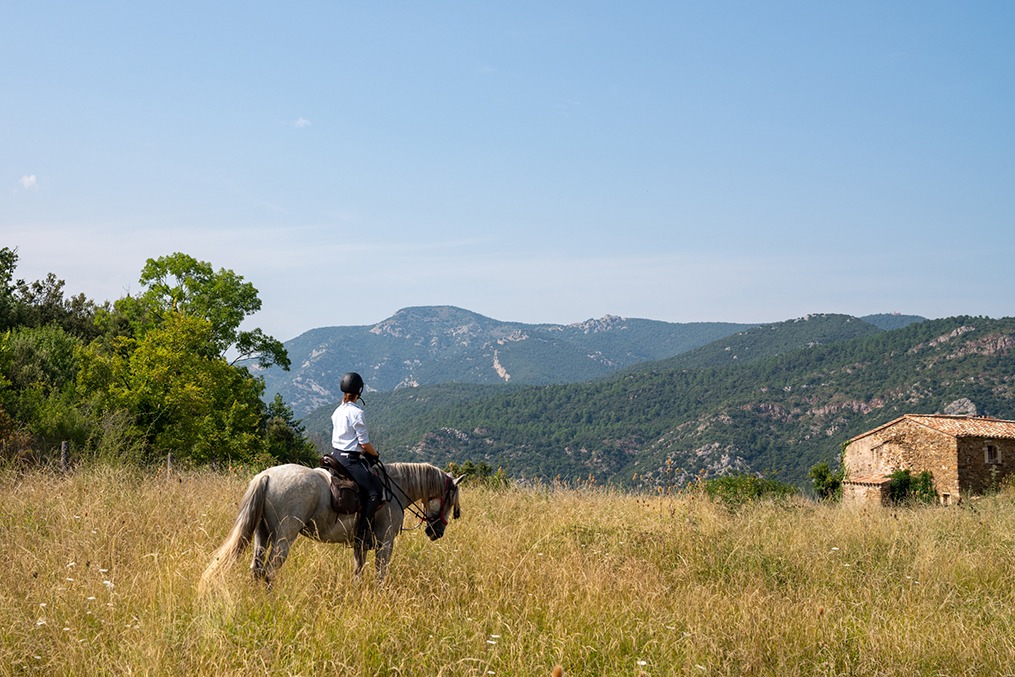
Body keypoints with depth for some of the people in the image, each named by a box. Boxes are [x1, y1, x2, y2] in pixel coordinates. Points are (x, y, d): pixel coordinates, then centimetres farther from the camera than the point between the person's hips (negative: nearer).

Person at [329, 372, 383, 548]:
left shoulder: (338, 411, 11)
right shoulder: (357, 412, -15)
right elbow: (364, 443, -14)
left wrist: (369, 454, 22)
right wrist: (375, 455, 6)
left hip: (336, 454, 10)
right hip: (350, 459, -10)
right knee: (375, 491, -14)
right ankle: (363, 532, -17)